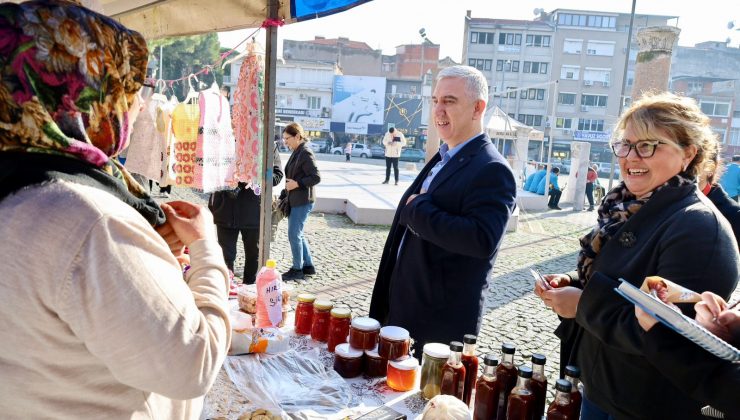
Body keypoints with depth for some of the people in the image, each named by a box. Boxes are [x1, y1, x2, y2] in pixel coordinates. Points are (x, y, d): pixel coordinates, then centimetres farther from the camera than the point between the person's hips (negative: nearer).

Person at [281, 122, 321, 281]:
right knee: (298, 234, 15)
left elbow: (316, 177, -19)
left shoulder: (305, 153, -15)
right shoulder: (296, 153, 12)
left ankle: (297, 269, 10)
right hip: (294, 200, 10)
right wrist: (289, 183, 11)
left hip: (302, 201, -10)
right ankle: (308, 266, 25)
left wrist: (297, 183, -20)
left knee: (294, 235, -3)